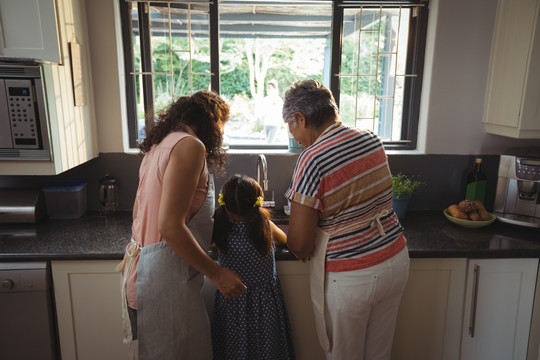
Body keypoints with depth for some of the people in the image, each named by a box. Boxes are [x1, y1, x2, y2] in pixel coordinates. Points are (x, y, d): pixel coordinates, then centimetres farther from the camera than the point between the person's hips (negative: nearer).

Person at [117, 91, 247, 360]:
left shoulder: (158, 146, 15)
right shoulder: (190, 145, -14)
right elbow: (170, 226, -22)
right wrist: (217, 274, -15)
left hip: (143, 270, 10)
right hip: (164, 280, -10)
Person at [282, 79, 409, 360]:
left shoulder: (312, 160, -22)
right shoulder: (372, 140, -1)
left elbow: (299, 244, -20)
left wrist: (303, 252, 3)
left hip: (348, 278, -6)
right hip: (396, 260, 7)